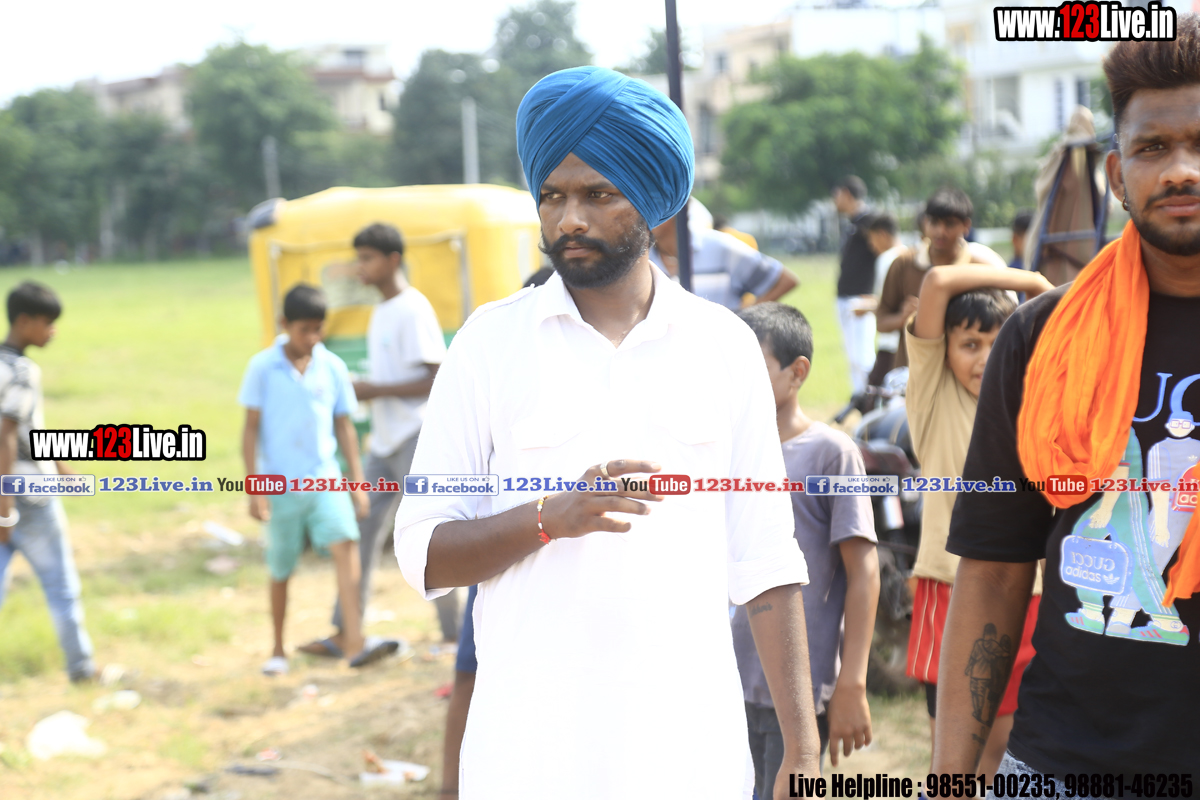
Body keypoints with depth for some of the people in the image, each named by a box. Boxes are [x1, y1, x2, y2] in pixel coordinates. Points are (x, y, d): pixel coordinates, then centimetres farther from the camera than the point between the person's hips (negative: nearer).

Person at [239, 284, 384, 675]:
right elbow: (251, 428, -1)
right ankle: (278, 650, 28)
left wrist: (357, 479, 6)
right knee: (280, 570, 9)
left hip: (325, 481, 1)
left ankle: (354, 641, -27)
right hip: (281, 485, -1)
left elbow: (344, 426, 9)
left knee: (344, 542, -21)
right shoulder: (263, 367, -4)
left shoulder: (332, 367, 2)